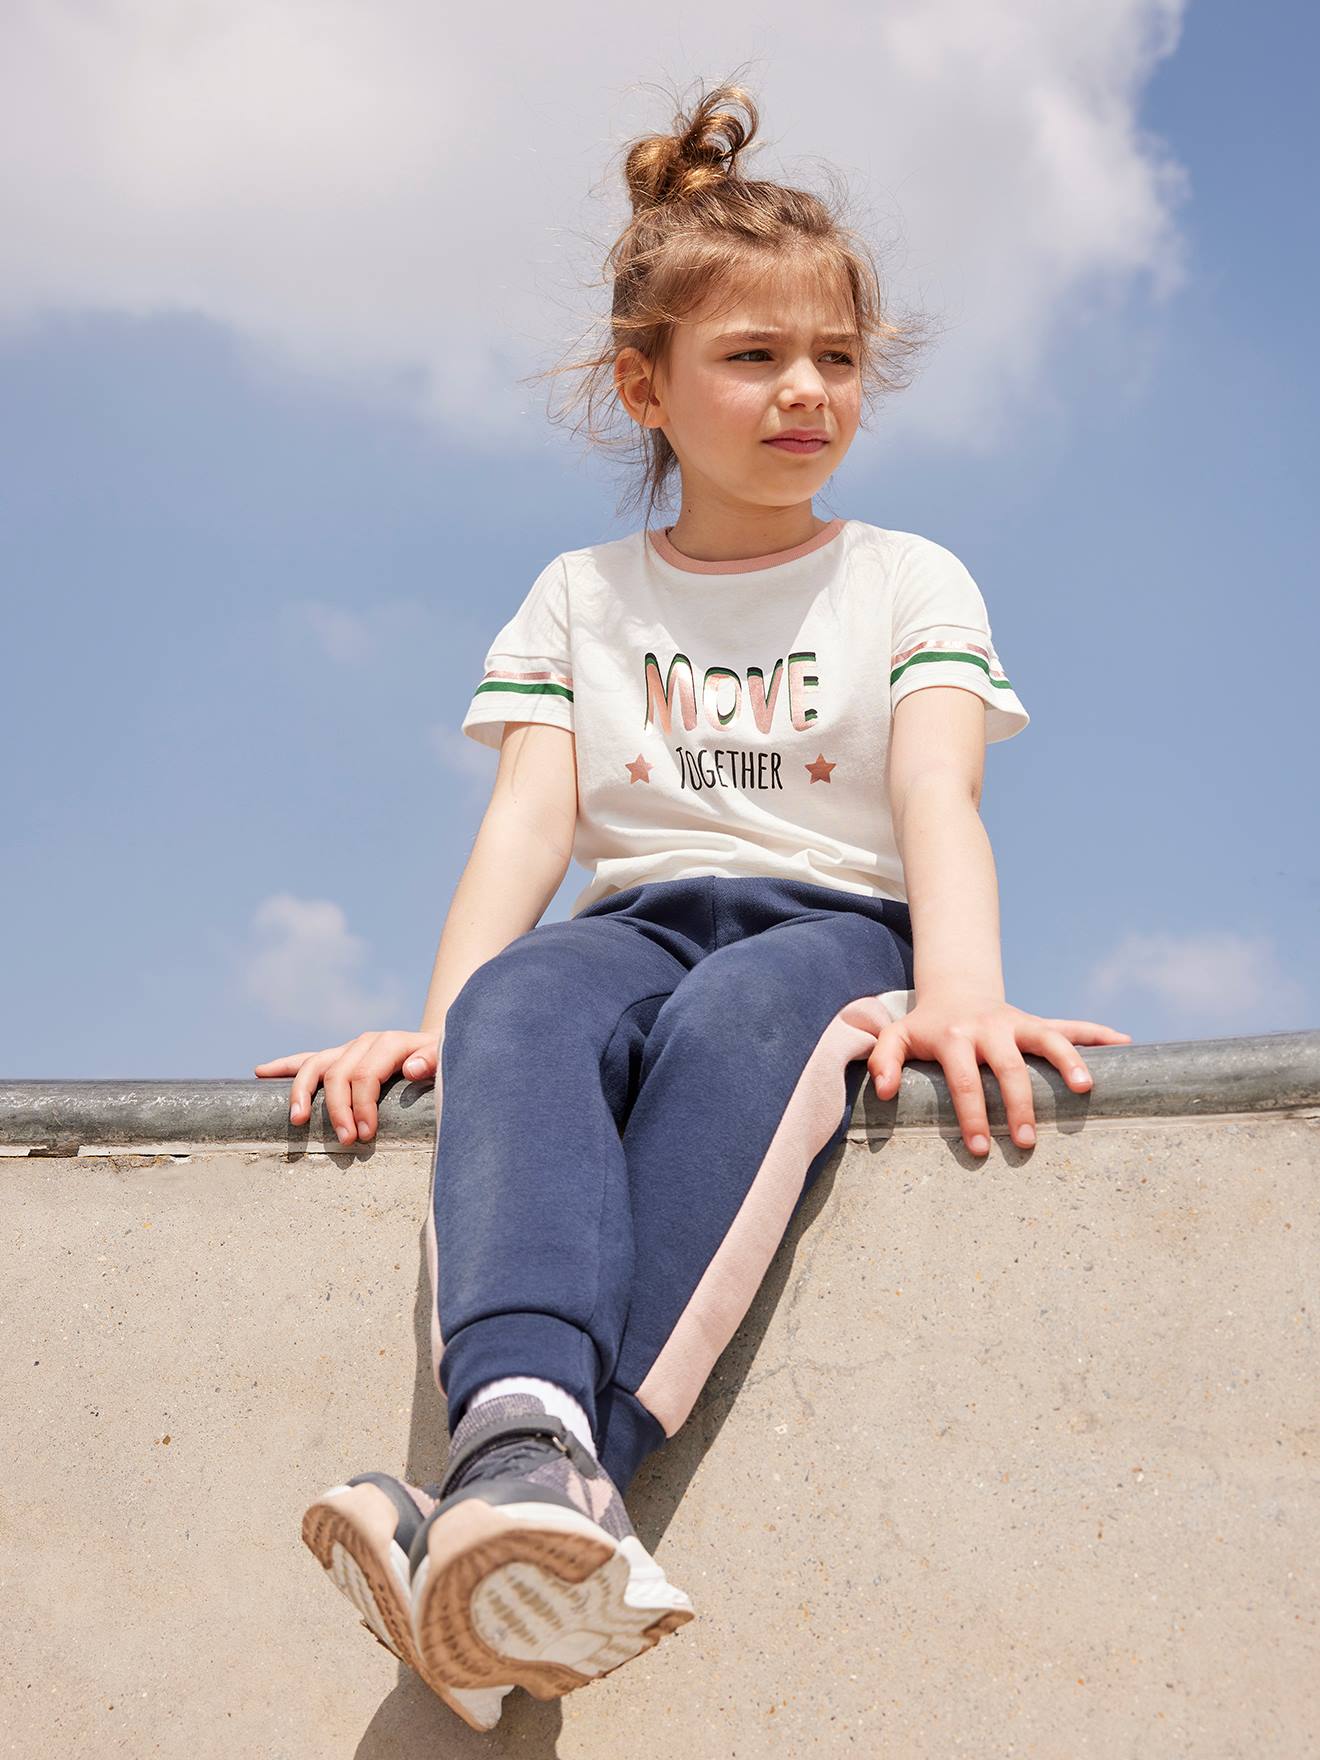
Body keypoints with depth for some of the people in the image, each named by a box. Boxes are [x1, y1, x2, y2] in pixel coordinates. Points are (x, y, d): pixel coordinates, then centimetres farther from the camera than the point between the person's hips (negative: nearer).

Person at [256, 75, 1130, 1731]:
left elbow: (936, 801, -4)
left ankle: (510, 1515, -53)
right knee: (524, 1003, -36)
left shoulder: (910, 580, 13)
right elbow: (532, 816, 2)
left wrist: (961, 992, -27)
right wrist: (440, 1017, -18)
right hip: (641, 919, 2)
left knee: (738, 1017, -38)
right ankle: (525, 1435, -60)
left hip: (830, 925, -1)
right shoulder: (581, 595, 16)